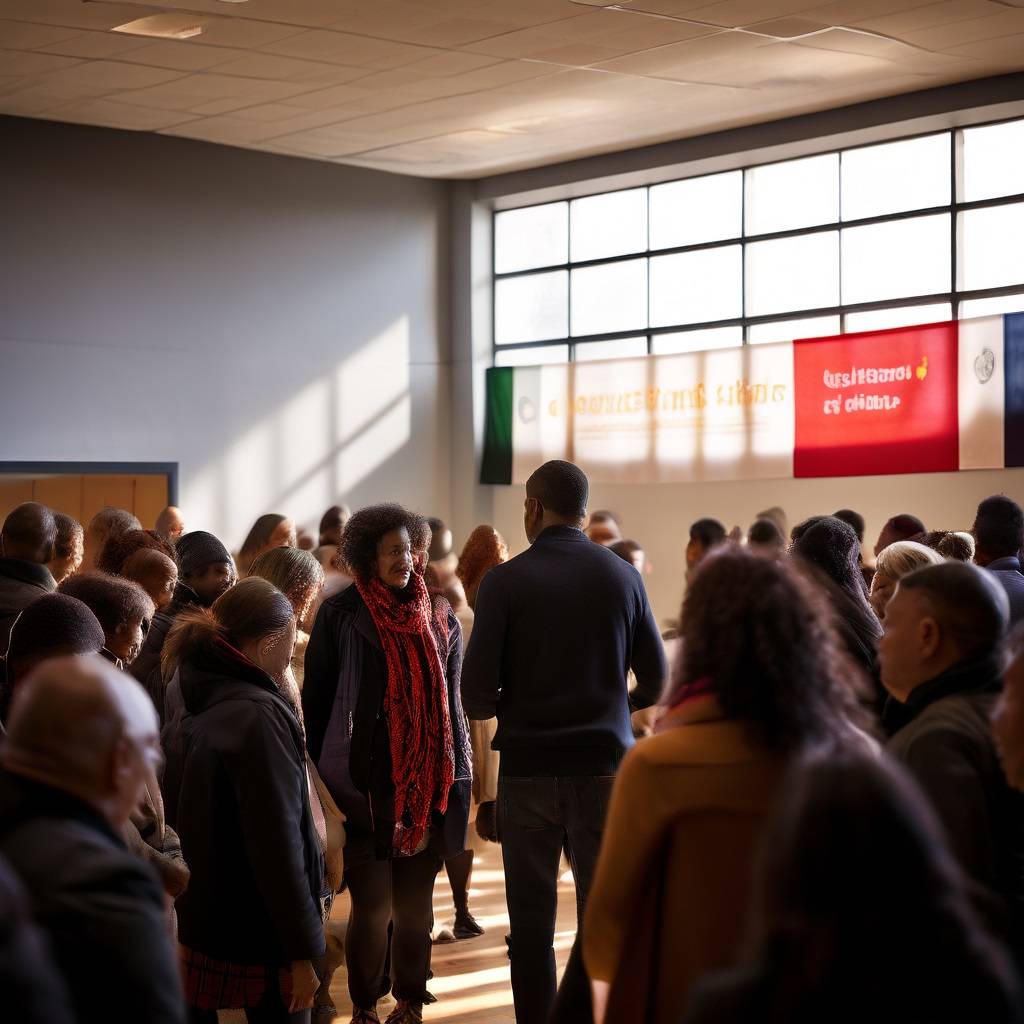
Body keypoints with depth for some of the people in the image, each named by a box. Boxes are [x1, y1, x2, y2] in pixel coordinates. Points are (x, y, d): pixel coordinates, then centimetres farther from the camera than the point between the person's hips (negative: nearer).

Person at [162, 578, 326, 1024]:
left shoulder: (196, 708, 8)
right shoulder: (259, 715, -17)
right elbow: (278, 841, -20)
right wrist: (302, 950, -16)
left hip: (198, 925, 8)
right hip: (259, 939, -8)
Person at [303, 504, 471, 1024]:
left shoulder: (439, 619, 8)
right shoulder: (341, 615, -2)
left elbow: (453, 702, 12)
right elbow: (316, 701, 0)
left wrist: (457, 781, 7)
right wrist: (323, 779, -3)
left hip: (425, 786, 3)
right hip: (365, 785, -3)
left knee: (414, 905, 8)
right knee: (372, 904, -2)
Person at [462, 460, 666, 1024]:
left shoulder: (505, 581, -7)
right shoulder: (622, 576, 0)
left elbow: (476, 696, -10)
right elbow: (655, 682, 5)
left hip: (527, 766, -1)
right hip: (604, 764, 1)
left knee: (531, 915, 7)